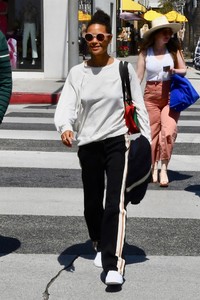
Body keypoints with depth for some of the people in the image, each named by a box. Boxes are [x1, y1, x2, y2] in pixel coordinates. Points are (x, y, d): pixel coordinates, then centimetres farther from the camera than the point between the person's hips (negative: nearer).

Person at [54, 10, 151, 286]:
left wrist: (146, 142, -1)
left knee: (115, 204, -14)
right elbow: (66, 106, -9)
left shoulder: (123, 69, -1)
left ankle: (113, 265, -15)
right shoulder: (77, 73, 2)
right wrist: (65, 127, -30)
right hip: (88, 145, 3)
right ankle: (100, 245, 40)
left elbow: (139, 107, 3)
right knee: (92, 204, 13)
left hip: (118, 142, -2)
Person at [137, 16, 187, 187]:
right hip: (151, 95, 1)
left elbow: (184, 70, 9)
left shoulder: (174, 50, 2)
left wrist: (174, 71, -13)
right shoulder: (145, 52, 1)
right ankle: (154, 168, 21)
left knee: (169, 130, -14)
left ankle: (164, 169, -4)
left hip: (170, 94, -1)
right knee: (153, 131, 6)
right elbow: (139, 76, 4)